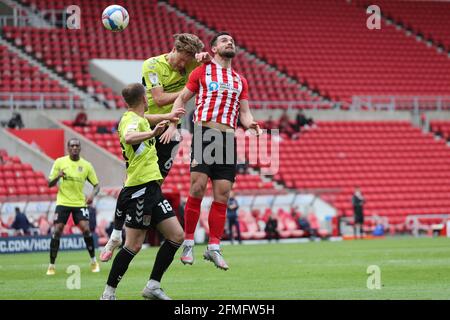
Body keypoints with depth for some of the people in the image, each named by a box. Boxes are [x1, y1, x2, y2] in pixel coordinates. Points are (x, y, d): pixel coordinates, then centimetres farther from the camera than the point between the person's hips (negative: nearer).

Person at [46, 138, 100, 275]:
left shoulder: (86, 165, 2)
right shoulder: (60, 162, 0)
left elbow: (96, 185, 7)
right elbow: (50, 184, 2)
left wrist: (93, 194, -15)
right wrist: (58, 177, -20)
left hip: (80, 203, 0)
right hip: (63, 202, 0)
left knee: (86, 229, -15)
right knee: (56, 231, -10)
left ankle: (93, 261, 4)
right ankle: (51, 266, 0)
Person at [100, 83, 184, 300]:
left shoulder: (138, 119, 17)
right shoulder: (131, 120, -13)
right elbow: (129, 137, -38)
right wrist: (152, 133, -49)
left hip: (151, 188, 10)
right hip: (139, 188, -10)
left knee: (176, 236, 5)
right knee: (134, 244, -8)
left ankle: (153, 286, 8)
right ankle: (109, 293, 0)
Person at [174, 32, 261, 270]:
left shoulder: (240, 81, 23)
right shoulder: (202, 71, 12)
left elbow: (244, 112, 20)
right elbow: (182, 99, 11)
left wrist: (251, 124, -2)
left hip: (228, 138, 4)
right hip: (205, 132, -4)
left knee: (222, 194, -2)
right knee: (198, 187, -14)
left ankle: (214, 247, 3)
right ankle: (188, 242, -5)